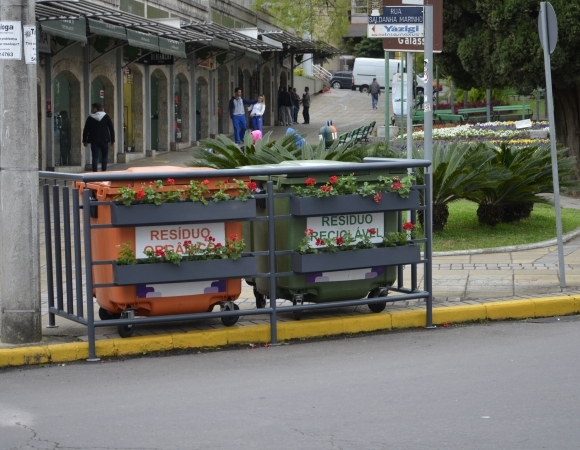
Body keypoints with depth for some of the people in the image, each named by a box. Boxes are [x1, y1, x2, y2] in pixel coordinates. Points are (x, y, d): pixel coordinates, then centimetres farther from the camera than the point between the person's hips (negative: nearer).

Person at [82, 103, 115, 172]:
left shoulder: (90, 118, -2)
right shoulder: (106, 117, 3)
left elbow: (86, 130, 1)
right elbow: (111, 129, 2)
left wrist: (84, 140, 9)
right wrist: (112, 140, 7)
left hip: (94, 140, -1)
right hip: (104, 140, 1)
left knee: (95, 157, 0)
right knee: (104, 156, 12)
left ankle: (94, 172, -5)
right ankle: (104, 171, 4)